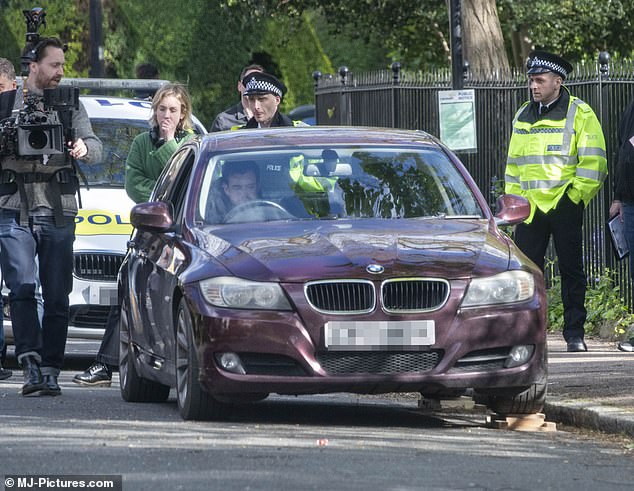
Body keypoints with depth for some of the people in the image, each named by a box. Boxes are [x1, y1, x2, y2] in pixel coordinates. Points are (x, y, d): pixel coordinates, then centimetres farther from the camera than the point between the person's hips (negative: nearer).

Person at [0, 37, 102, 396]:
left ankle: (50, 370, 6)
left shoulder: (72, 104, 14)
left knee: (58, 296, 1)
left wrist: (83, 147, -18)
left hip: (59, 214, 2)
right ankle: (31, 364, -20)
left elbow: (96, 148, 6)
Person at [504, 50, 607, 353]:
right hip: (530, 206, 5)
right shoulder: (523, 117, 16)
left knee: (571, 269, 1)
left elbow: (592, 161, -5)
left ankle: (574, 333, 6)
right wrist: (513, 200, 12)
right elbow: (514, 163, 21)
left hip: (565, 204, -5)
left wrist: (575, 196, -10)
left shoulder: (580, 114, -2)